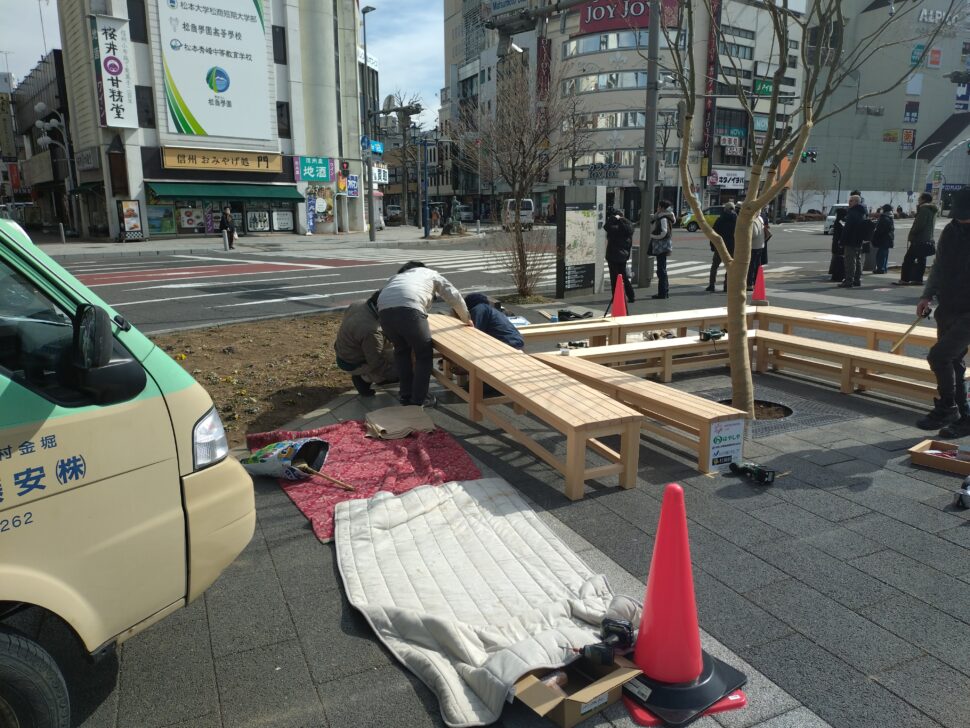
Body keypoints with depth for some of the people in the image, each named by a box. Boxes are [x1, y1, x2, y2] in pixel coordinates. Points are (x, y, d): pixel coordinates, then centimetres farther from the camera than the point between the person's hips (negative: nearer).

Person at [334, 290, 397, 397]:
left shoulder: (359, 305, -11)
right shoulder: (372, 332, -35)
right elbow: (376, 363, -26)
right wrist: (396, 374, -12)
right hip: (354, 365, -8)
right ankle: (364, 378, 1)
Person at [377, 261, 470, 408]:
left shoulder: (398, 276, 43)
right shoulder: (432, 274, 33)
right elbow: (454, 297, 30)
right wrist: (466, 319, 45)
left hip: (384, 309, 5)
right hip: (408, 309, -5)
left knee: (402, 350, 27)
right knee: (424, 354, 13)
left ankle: (405, 395, 29)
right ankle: (419, 400, 16)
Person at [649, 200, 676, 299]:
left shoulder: (663, 219, -13)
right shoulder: (660, 217, 15)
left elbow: (663, 233, -20)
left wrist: (652, 235, -8)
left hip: (662, 247, -10)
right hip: (661, 247, 10)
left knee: (661, 270, -7)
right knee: (661, 270, 14)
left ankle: (663, 293, -4)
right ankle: (665, 292, 20)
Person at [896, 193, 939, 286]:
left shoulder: (924, 209, -12)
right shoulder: (933, 210, 18)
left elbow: (919, 224, -21)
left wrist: (911, 234, -11)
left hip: (920, 239, -10)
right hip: (928, 239, 10)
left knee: (908, 258, -8)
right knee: (921, 259, 10)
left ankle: (905, 279, -11)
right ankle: (918, 279, 11)